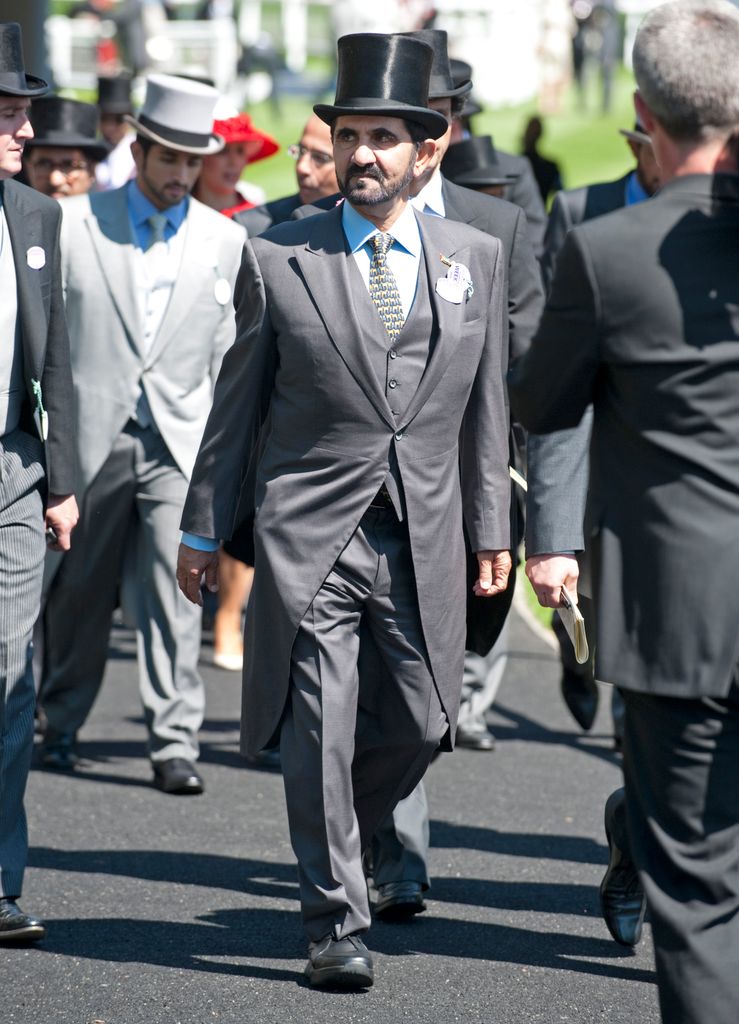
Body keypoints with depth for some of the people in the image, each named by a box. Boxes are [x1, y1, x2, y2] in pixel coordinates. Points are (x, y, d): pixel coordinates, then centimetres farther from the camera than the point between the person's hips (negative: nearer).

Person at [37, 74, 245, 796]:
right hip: (91, 437, 0)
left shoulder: (225, 240, 7)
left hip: (179, 441, 1)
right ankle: (59, 726, 27)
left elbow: (227, 353, 11)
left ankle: (174, 742, -5)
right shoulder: (75, 224, 0)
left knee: (176, 591, -9)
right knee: (79, 592, 10)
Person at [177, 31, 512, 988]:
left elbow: (485, 404, 11)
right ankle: (336, 921, 8)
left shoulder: (475, 257, 7)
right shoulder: (277, 259, 0)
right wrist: (204, 527, 6)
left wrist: (491, 528, 10)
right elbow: (236, 400, 5)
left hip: (423, 539, 3)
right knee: (321, 732, -3)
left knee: (424, 719, 5)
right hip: (310, 537, -2)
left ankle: (344, 828, 34)